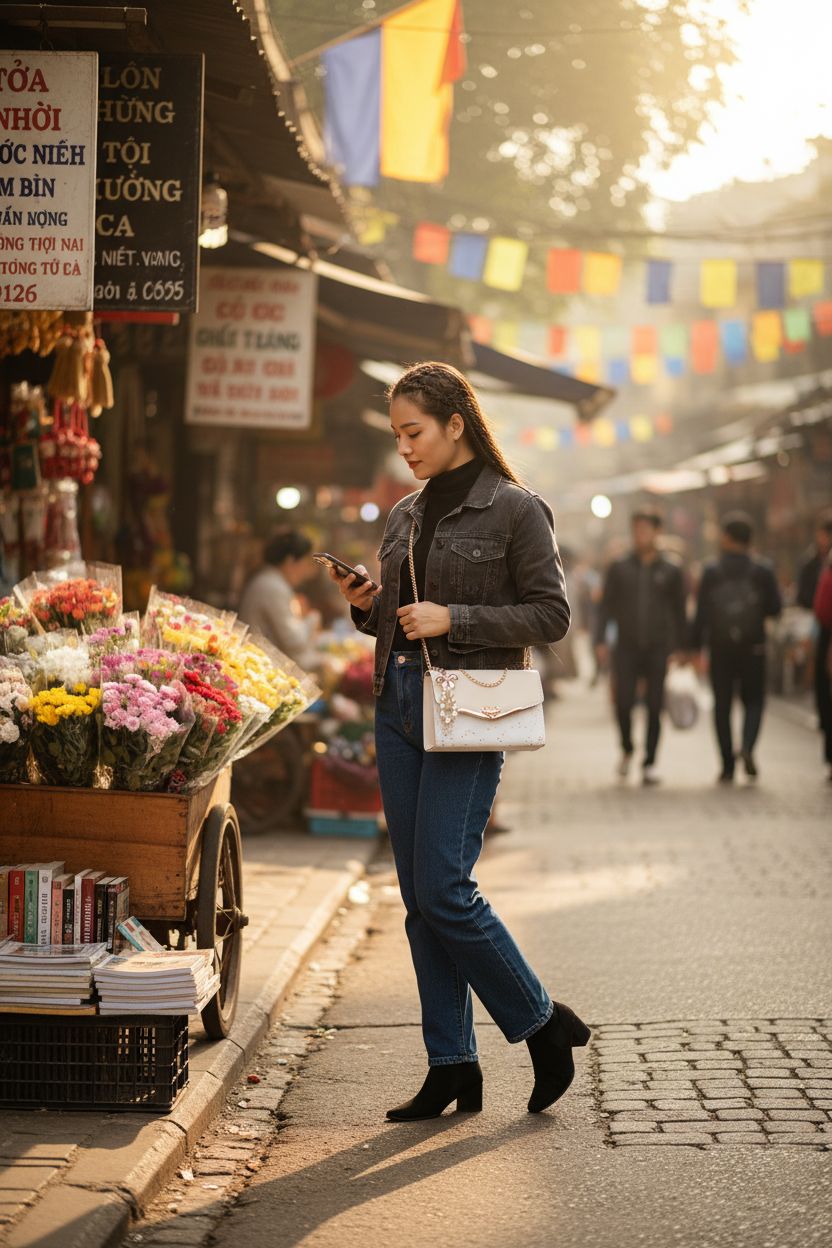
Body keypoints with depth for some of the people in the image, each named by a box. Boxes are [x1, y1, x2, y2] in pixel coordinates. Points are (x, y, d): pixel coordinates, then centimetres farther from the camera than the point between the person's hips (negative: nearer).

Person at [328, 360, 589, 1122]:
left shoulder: (514, 510, -5)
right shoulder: (405, 516, 14)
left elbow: (552, 615, -8)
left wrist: (454, 620, -16)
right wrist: (367, 607, 0)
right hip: (399, 706, 7)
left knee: (443, 889, -12)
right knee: (418, 897, 6)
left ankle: (543, 1023, 8)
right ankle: (452, 1067, 13)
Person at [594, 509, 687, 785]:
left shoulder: (671, 571, 6)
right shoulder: (619, 568, 7)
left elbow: (679, 612, 8)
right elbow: (606, 606, 6)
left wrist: (678, 648, 3)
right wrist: (600, 641, -4)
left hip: (658, 649, 0)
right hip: (626, 648, 0)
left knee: (654, 708, -3)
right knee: (623, 702, -9)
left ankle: (650, 763, 5)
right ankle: (627, 750, 17)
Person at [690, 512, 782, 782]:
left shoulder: (711, 572, -5)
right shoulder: (763, 571, -4)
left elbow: (701, 613, -6)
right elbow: (775, 608, -2)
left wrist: (696, 647, -1)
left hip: (720, 648, 0)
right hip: (753, 648, 0)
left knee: (722, 705, 7)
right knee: (753, 700, 10)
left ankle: (727, 765, 5)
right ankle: (747, 746, -16)